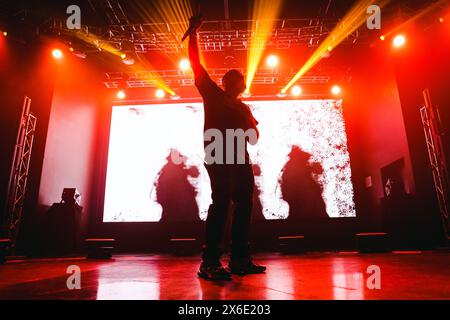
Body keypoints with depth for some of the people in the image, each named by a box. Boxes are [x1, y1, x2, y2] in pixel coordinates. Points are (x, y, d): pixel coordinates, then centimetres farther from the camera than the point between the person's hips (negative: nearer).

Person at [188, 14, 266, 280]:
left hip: (239, 157, 7)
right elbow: (196, 64, 8)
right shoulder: (212, 94, 14)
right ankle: (210, 262, -16)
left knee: (244, 204, 1)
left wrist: (248, 124, 0)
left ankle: (240, 259, 8)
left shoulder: (243, 108, 26)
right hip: (218, 154, -6)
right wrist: (194, 32, 6)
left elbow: (255, 136, 19)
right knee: (222, 201, -18)